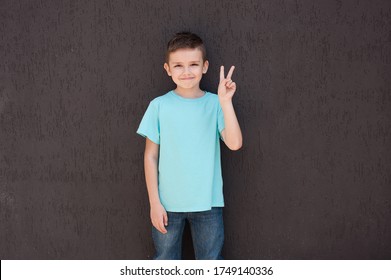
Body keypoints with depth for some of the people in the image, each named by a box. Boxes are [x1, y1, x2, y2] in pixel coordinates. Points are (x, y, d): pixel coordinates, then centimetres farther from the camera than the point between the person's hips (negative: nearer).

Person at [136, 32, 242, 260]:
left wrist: (226, 102, -23)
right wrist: (154, 202, -3)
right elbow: (151, 156, -1)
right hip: (168, 203, 0)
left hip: (208, 203, 0)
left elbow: (234, 143, -16)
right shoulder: (159, 106, -4)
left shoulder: (214, 104, -4)